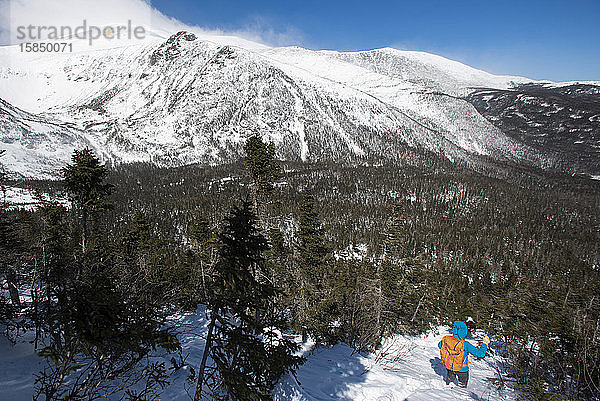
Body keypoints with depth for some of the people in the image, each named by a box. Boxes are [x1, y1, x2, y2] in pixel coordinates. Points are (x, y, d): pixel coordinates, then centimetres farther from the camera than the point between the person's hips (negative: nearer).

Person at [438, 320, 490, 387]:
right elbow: (480, 353, -26)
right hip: (461, 369, -3)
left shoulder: (446, 339, -23)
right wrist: (485, 343, -12)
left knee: (451, 375, 37)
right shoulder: (465, 345, -35)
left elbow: (440, 345, 0)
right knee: (463, 383, 29)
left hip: (448, 365, 3)